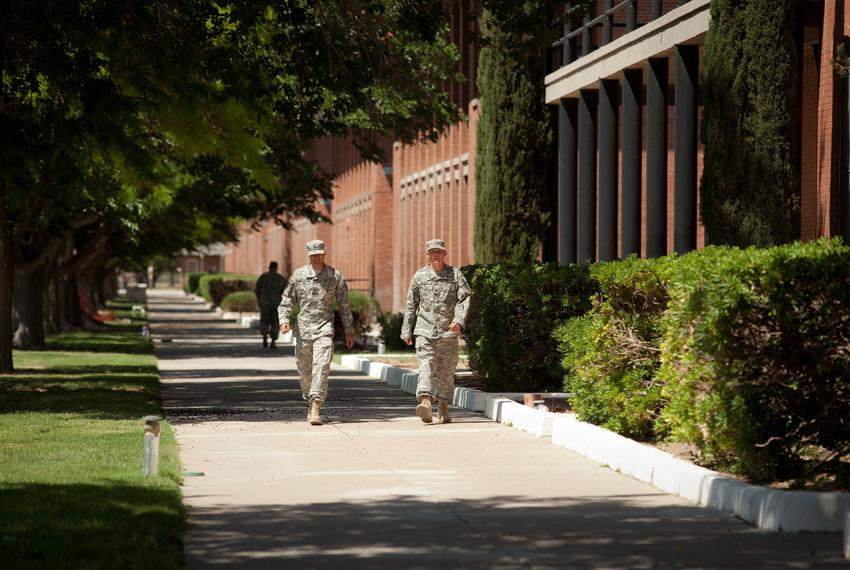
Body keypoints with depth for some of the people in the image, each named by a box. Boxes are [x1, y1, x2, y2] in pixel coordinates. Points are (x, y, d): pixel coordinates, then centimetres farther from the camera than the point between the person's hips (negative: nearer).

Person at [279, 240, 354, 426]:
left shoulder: (335, 276, 3)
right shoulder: (298, 275, 5)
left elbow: (344, 305, 9)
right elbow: (287, 300, 9)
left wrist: (349, 331, 9)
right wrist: (283, 320, -8)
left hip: (324, 328, -2)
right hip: (303, 328, 2)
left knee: (321, 367, -16)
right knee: (304, 369, 9)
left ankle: (316, 408, -22)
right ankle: (312, 401, 32)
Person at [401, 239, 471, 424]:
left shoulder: (455, 274, 6)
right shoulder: (419, 276, 9)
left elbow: (465, 297, -3)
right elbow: (411, 305, 14)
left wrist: (459, 319, -19)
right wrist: (406, 331, 13)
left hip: (448, 332, 0)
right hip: (425, 330, 0)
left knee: (446, 371, 7)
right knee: (426, 365, -17)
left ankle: (443, 408, 20)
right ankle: (425, 402, -33)